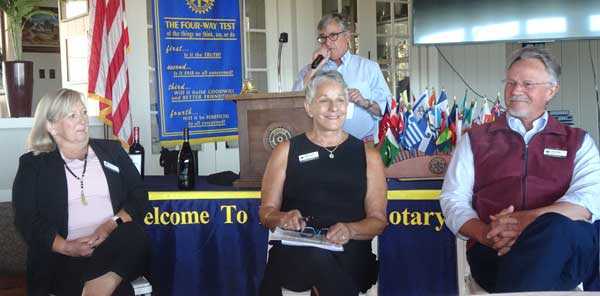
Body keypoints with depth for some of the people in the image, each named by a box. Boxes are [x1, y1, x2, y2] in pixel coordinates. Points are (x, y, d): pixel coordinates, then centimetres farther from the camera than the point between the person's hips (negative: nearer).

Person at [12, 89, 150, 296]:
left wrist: (112, 224, -10)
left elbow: (139, 195, 10)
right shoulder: (33, 164, 13)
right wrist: (66, 247, -14)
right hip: (65, 257, -4)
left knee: (135, 237, -35)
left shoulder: (111, 150, 19)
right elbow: (26, 219, 3)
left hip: (116, 247, 4)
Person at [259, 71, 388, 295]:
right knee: (315, 253, -35)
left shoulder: (368, 156, 14)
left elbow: (378, 220, 10)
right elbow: (266, 211, 13)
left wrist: (350, 230, -13)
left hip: (350, 256, 0)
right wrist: (283, 218, -12)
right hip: (293, 254, 0)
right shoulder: (286, 152, 13)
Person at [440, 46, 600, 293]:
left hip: (566, 247, 2)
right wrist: (486, 234, -12)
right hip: (494, 251, -1)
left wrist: (529, 220, -18)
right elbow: (453, 199, 10)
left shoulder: (577, 142, 18)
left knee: (556, 227, -35)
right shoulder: (476, 140, 19)